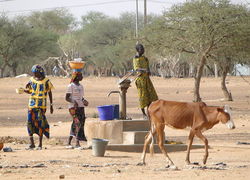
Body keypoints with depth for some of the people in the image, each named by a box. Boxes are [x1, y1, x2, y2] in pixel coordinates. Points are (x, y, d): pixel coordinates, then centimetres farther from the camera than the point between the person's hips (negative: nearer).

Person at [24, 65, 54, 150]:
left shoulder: (46, 81, -4)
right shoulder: (32, 80, 6)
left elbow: (49, 93, 6)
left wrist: (51, 105, 6)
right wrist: (23, 90, -4)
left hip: (41, 106, -4)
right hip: (32, 105, 4)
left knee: (40, 124, -6)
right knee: (30, 123, -1)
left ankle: (40, 144, 2)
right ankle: (32, 144, 8)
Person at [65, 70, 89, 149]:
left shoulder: (81, 86, 17)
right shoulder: (71, 86, -6)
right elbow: (67, 98, -10)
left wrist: (84, 101, 3)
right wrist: (73, 102, -27)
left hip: (81, 107, 8)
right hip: (73, 107, -8)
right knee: (78, 124, -18)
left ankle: (69, 143, 13)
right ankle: (77, 143, -21)